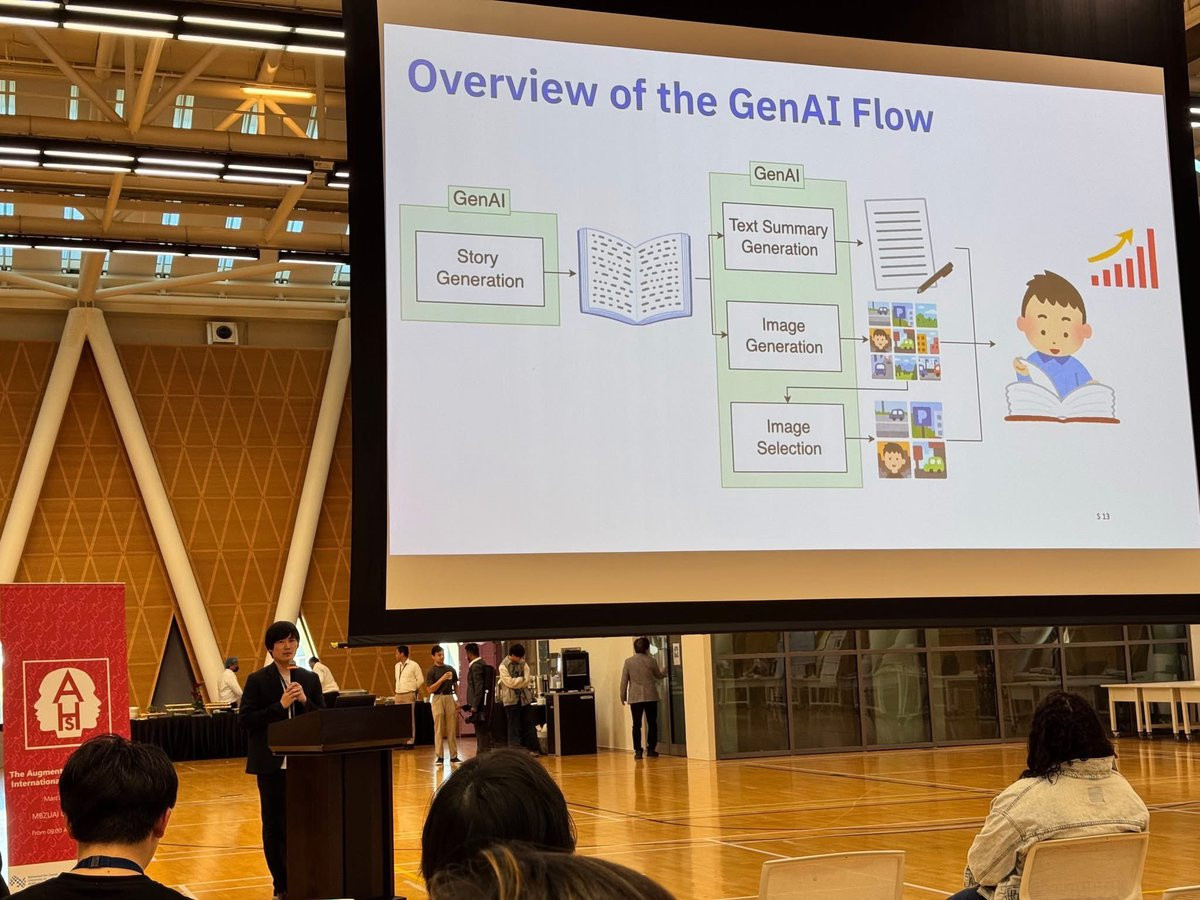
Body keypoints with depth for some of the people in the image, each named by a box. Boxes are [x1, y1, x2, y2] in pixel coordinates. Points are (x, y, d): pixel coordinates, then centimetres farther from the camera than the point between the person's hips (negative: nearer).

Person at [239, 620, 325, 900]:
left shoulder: (310, 679, 8)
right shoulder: (258, 680, -2)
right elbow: (244, 720, -9)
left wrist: (304, 701, -12)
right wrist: (280, 706, -18)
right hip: (272, 764, -2)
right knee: (274, 825, 4)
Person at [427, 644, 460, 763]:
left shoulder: (450, 669, 10)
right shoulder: (431, 671, -1)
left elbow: (456, 686, 16)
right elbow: (430, 689, -8)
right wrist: (442, 679, -17)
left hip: (449, 698, 3)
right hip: (437, 699, -3)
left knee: (452, 729, 4)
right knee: (438, 729, -3)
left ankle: (454, 756, 9)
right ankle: (439, 756, 1)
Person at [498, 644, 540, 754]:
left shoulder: (523, 664, 8)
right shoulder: (503, 666, -6)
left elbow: (527, 680, 0)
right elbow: (509, 682, -15)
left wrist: (516, 682, -12)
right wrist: (523, 679, -7)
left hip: (525, 698, 4)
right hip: (511, 700, -4)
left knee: (529, 725, 9)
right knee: (514, 728, 0)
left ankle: (535, 749, 14)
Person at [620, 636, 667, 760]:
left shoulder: (628, 662, -2)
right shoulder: (651, 661, -1)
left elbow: (624, 680, -1)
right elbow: (658, 676, 16)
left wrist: (623, 696, 10)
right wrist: (664, 673, 39)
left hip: (635, 698, 0)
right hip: (651, 697, 0)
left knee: (637, 724, 2)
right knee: (652, 723, 11)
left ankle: (638, 751, -3)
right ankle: (651, 749, 12)